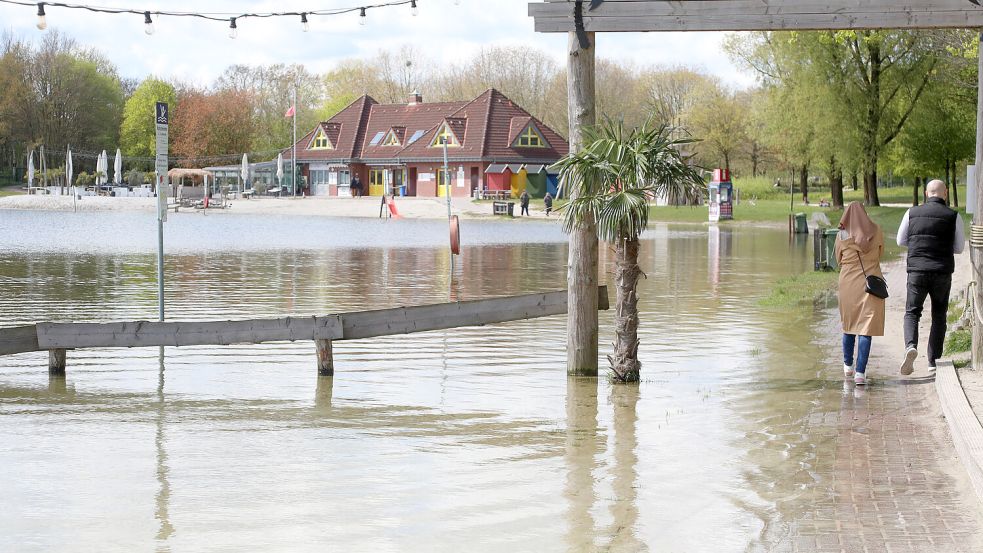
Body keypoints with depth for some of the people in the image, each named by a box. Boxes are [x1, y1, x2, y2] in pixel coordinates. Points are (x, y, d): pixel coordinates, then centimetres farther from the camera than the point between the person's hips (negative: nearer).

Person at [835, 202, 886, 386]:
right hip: (872, 284, -1)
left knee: (849, 324, 20)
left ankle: (848, 366, 33)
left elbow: (838, 259, 8)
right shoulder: (875, 231, -1)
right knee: (866, 328, -2)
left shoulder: (842, 235, -4)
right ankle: (860, 372, -12)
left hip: (848, 283, 1)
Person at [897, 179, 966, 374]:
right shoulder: (953, 216, -2)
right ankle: (933, 361, 12)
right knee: (939, 317, 14)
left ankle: (911, 346, -17)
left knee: (912, 313, 10)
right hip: (942, 273, 0)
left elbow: (901, 241, 12)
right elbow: (958, 248, 6)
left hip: (917, 271, 0)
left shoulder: (912, 213, 2)